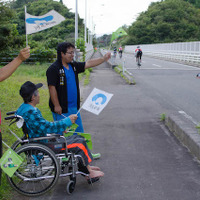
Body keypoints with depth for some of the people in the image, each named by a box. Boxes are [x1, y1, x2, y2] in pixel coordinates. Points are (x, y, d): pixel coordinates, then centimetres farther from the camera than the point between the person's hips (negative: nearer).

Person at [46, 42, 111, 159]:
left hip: (74, 107, 8)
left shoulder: (73, 66, 9)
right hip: (61, 109, -8)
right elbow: (52, 88, -16)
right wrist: (56, 106, -17)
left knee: (79, 132, 17)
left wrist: (104, 58, 4)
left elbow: (88, 64, 13)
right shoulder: (54, 69, -14)